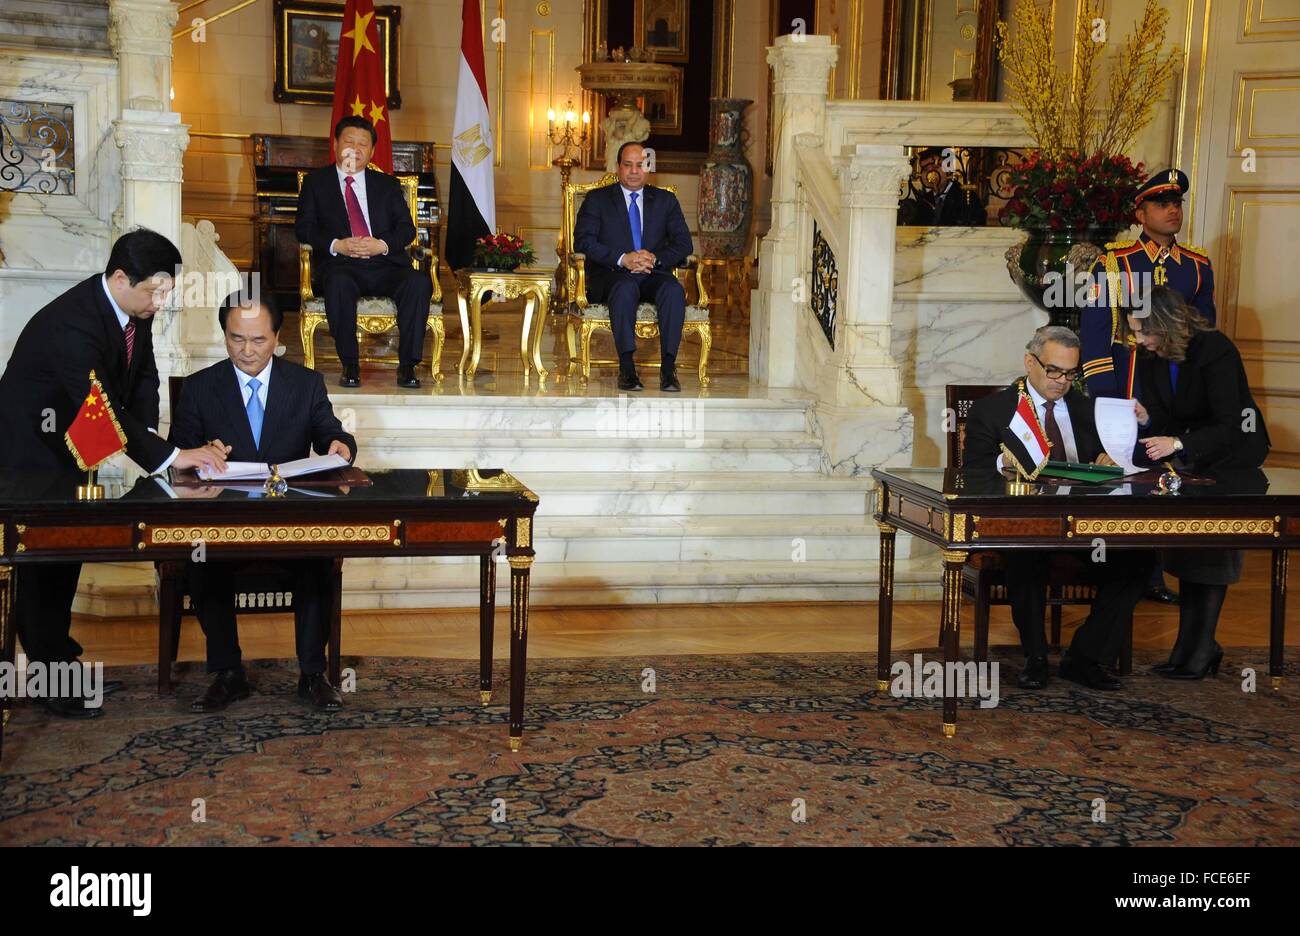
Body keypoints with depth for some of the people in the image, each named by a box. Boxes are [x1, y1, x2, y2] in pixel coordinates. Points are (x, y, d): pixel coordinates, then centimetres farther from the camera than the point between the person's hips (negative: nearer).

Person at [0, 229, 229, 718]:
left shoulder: (136, 307, -7)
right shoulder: (72, 324, -34)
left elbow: (144, 376, 3)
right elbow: (105, 410, -38)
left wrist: (147, 432, -14)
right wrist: (171, 455, -38)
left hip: (72, 446, 9)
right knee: (41, 557, -3)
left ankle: (57, 653, 28)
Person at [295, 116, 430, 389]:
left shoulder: (388, 184, 22)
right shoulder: (316, 182, 17)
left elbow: (407, 228, 11)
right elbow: (303, 227, 6)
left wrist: (382, 245, -11)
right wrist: (337, 245, -13)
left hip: (385, 264, 2)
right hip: (341, 265, -2)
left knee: (419, 283, -30)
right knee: (339, 284, -38)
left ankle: (407, 365, -26)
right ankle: (349, 365, -28)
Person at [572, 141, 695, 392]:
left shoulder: (665, 200, 18)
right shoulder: (597, 199, 11)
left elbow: (684, 243, 8)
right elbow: (583, 241, -3)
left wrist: (656, 258, -13)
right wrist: (623, 258, -17)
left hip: (653, 275, 2)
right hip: (611, 274, -2)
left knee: (674, 290, -32)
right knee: (625, 288, -37)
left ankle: (668, 367, -34)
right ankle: (627, 368, -37)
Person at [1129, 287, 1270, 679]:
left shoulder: (1216, 350, -26)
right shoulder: (1150, 358, -6)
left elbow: (1228, 428, -30)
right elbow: (1163, 422, 0)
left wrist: (1178, 443, -43)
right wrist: (1145, 420, -23)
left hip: (1232, 453, -7)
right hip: (1189, 458, 7)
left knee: (1213, 546, -12)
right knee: (1186, 542, 2)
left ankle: (1201, 647, -6)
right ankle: (1191, 643, 7)